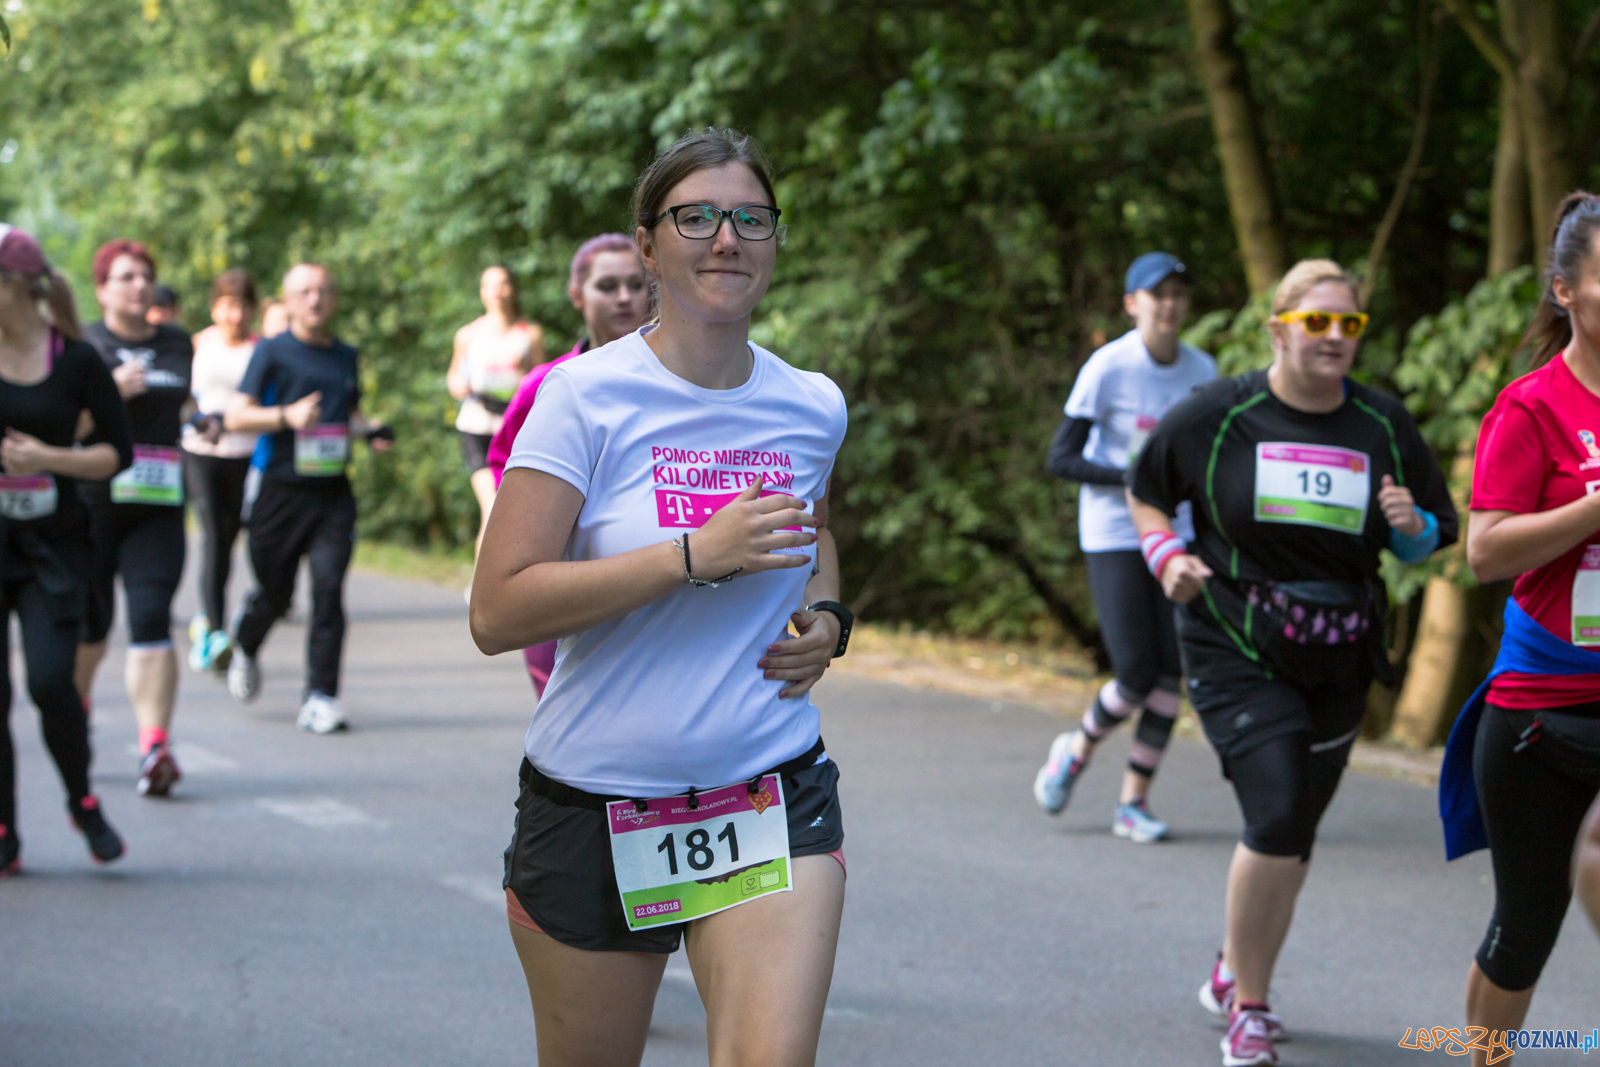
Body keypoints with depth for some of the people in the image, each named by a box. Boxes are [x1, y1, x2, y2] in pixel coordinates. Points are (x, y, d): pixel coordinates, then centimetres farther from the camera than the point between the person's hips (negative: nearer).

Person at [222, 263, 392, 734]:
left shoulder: (346, 356, 13)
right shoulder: (272, 352, -2)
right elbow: (236, 417, -6)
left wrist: (371, 430, 5)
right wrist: (287, 416, -21)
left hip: (332, 492, 3)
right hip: (281, 489, -3)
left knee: (329, 588, -12)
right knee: (275, 594, 8)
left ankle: (320, 698, -9)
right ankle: (244, 648, 43)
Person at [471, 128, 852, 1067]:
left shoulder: (813, 408, 6)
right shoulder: (587, 397, -9)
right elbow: (497, 612, -17)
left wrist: (825, 618, 7)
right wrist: (698, 556, -22)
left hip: (772, 800, 2)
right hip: (593, 806, -2)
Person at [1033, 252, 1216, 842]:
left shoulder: (1201, 370, 3)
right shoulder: (1108, 368, -12)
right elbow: (1060, 459, -13)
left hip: (1177, 534, 4)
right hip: (1113, 537, -4)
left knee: (1170, 674, -3)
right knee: (1136, 677, -9)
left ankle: (1134, 802, 10)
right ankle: (1077, 749, 22)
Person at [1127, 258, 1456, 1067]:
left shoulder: (1384, 425, 1)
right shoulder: (1218, 415, -6)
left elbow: (1435, 537, 10)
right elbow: (1143, 492, 9)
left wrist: (1411, 527, -13)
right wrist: (1167, 556, -9)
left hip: (1336, 665, 4)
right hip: (1236, 654, -4)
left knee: (1293, 836, 13)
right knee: (1278, 817, -18)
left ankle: (1234, 974, 38)